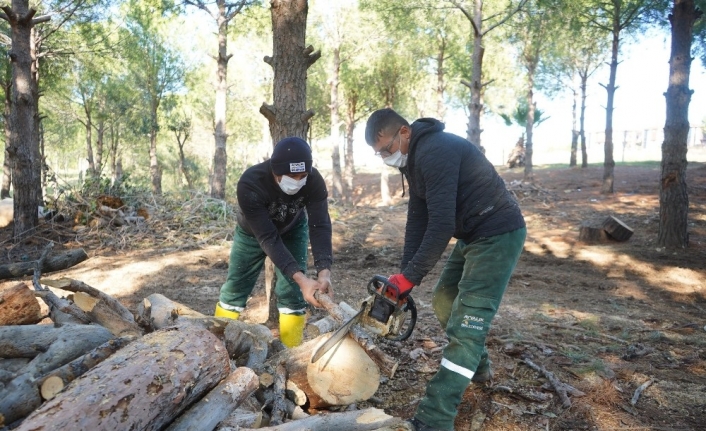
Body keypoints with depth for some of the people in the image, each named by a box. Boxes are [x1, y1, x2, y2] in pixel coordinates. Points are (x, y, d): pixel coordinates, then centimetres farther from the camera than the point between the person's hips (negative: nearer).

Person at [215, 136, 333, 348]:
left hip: (293, 231, 2)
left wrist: (324, 272, -49)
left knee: (292, 292, -4)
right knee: (234, 290, 4)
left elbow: (320, 226, -33)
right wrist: (301, 278, -49)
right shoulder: (250, 183, -40)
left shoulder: (314, 181, -32)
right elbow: (267, 237, -41)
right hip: (253, 233, -1)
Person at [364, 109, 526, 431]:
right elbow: (417, 219, 8)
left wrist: (409, 278, -21)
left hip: (498, 235, -10)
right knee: (444, 301, 19)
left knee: (466, 323, -13)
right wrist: (405, 274, 1)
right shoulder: (414, 158, 9)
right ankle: (478, 367, 39)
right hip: (473, 235, 10)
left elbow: (441, 224, -28)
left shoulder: (435, 151, -24)